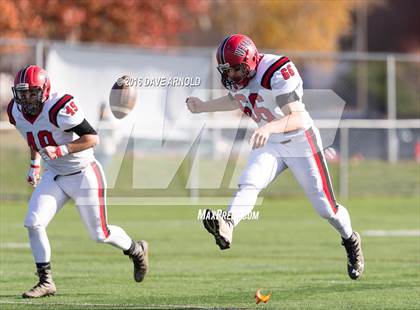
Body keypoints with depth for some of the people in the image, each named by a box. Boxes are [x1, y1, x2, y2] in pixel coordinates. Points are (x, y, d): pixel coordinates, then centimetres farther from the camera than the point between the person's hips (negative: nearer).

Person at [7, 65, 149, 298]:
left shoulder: (59, 108, -27)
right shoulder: (16, 112, -5)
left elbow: (92, 138, -25)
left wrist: (61, 150, -34)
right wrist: (34, 164, 13)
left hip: (84, 175, -6)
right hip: (54, 176, 6)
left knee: (100, 234, 3)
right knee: (33, 223, -11)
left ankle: (136, 250, 34)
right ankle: (46, 282, -1)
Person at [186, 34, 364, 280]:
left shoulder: (278, 73, -28)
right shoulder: (236, 77, -5)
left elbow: (297, 118, -35)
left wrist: (270, 127, -52)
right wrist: (203, 107, 12)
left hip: (301, 142, -6)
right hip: (271, 145, 6)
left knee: (326, 207, 2)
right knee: (249, 183, -24)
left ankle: (351, 241, 30)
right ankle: (227, 227, -47)